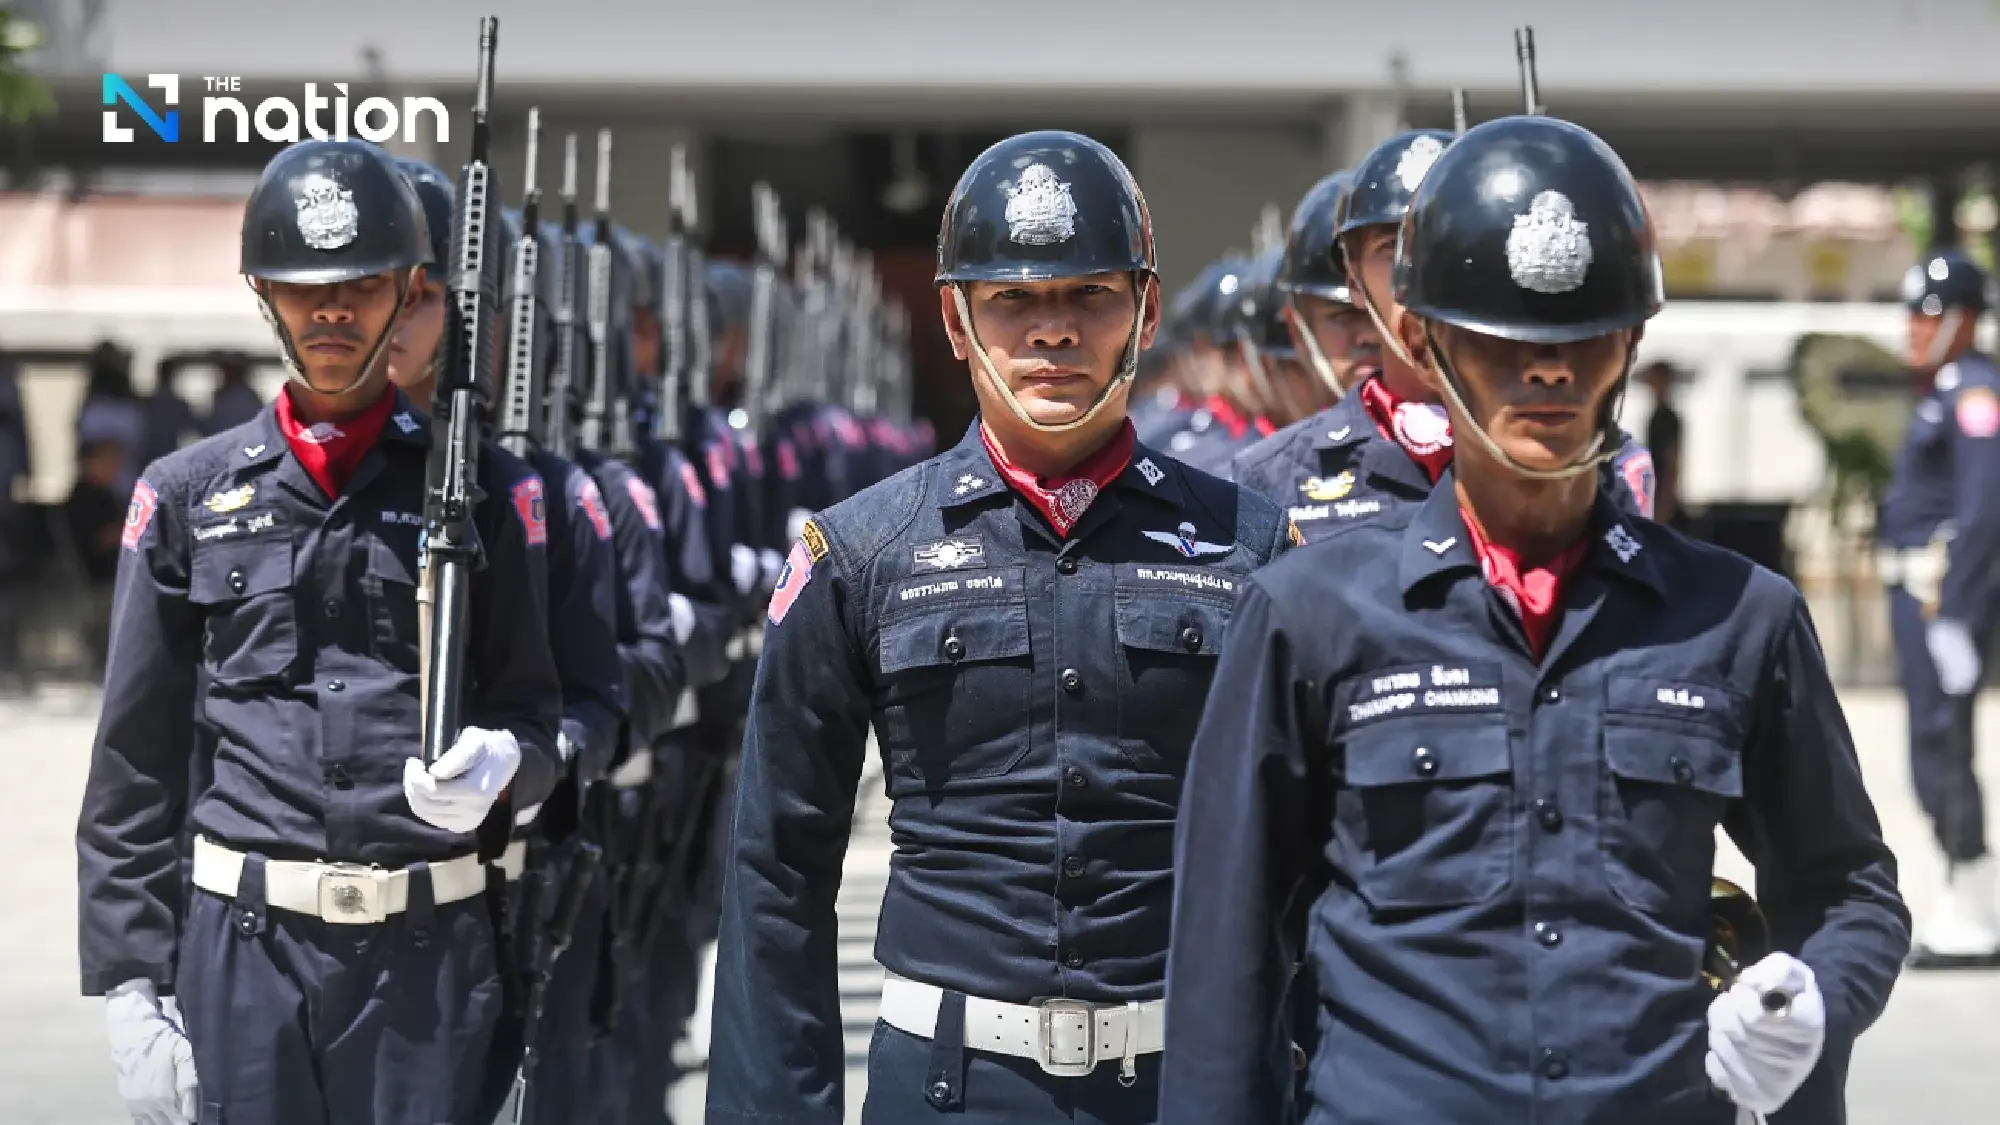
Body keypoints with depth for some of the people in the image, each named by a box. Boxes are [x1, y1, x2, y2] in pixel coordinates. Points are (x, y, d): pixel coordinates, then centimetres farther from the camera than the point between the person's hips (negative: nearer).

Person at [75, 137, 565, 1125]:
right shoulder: (188, 494, 7)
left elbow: (532, 707, 8)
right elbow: (135, 759, 8)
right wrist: (129, 984, 3)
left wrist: (497, 764, -16)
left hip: (429, 948, 0)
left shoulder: (485, 488, 6)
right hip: (242, 942, 0)